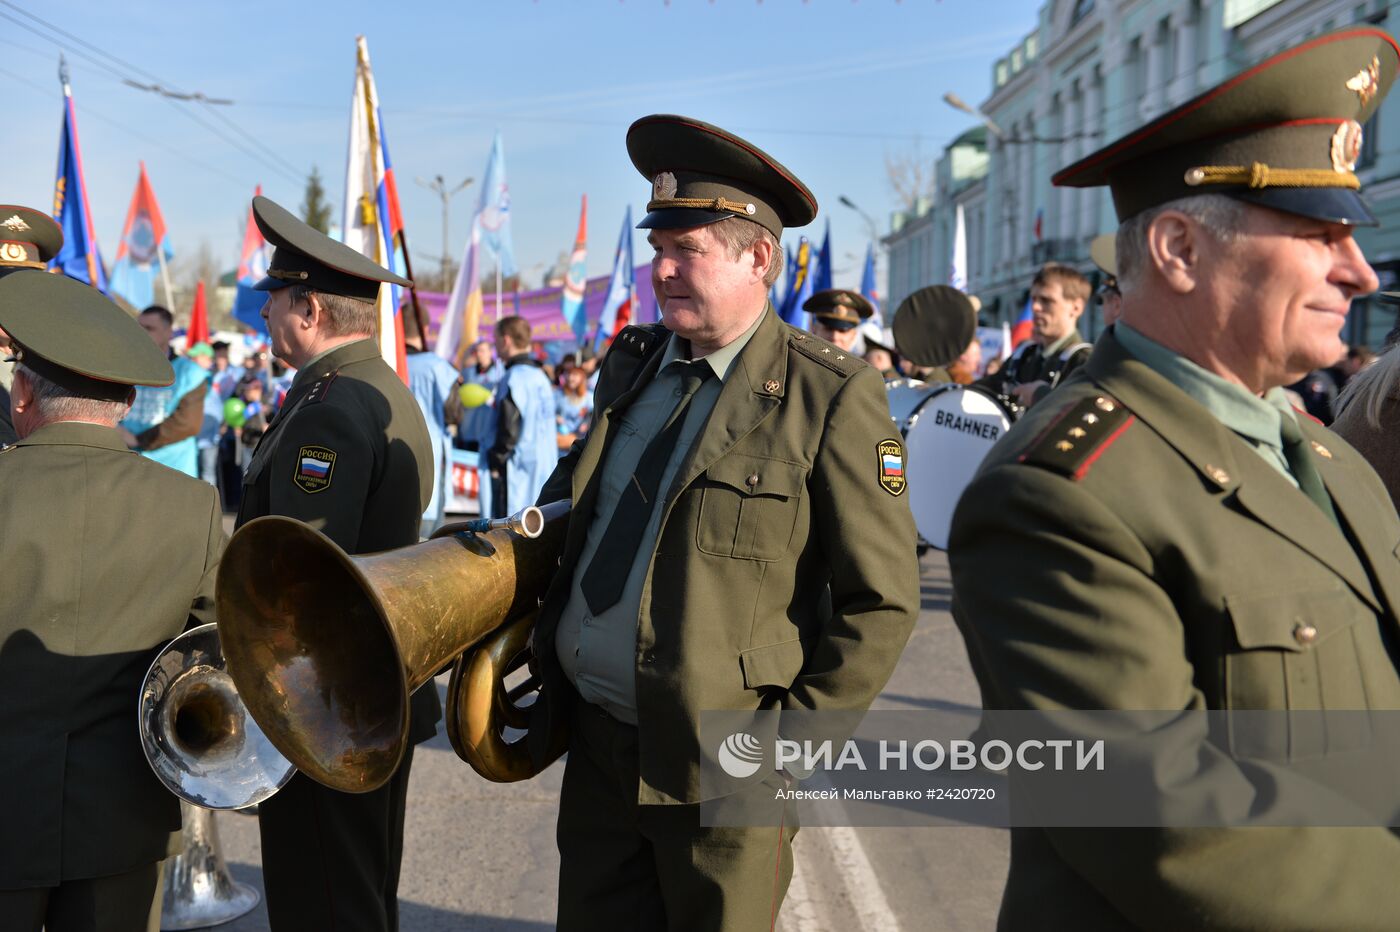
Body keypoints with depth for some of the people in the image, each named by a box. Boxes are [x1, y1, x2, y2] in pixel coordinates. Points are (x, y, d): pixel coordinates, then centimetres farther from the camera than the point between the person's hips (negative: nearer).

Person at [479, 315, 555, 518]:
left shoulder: (514, 379, -14)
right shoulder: (540, 376, 14)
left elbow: (509, 427, -19)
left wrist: (496, 461, -10)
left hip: (516, 471, -9)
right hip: (541, 469, 9)